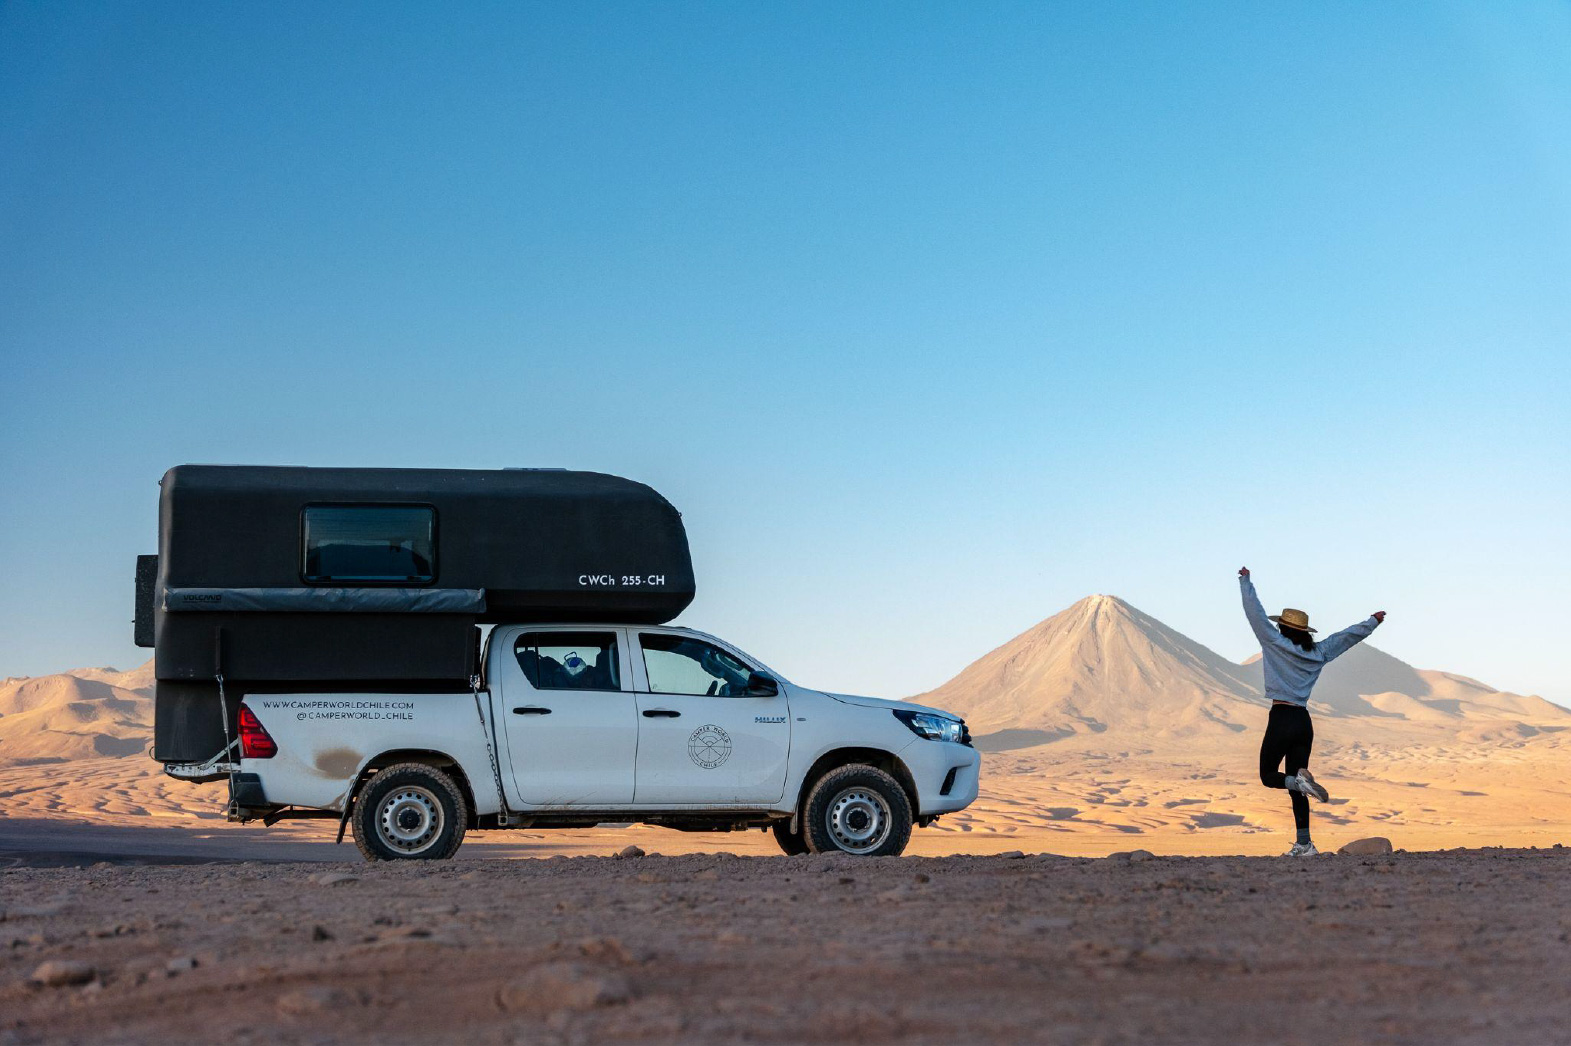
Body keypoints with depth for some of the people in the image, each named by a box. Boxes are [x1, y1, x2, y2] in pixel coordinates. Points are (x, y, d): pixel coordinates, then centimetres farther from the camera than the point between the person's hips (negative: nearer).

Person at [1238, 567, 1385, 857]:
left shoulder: (1275, 644, -5)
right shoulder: (1318, 652, 8)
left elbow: (1256, 613, -3)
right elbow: (1349, 635, 20)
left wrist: (1245, 581, 8)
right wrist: (1373, 621, 34)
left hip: (1281, 719, -5)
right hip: (1304, 723, 5)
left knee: (1268, 775, 4)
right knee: (1295, 786, 9)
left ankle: (1301, 780, -26)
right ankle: (1304, 844, 5)